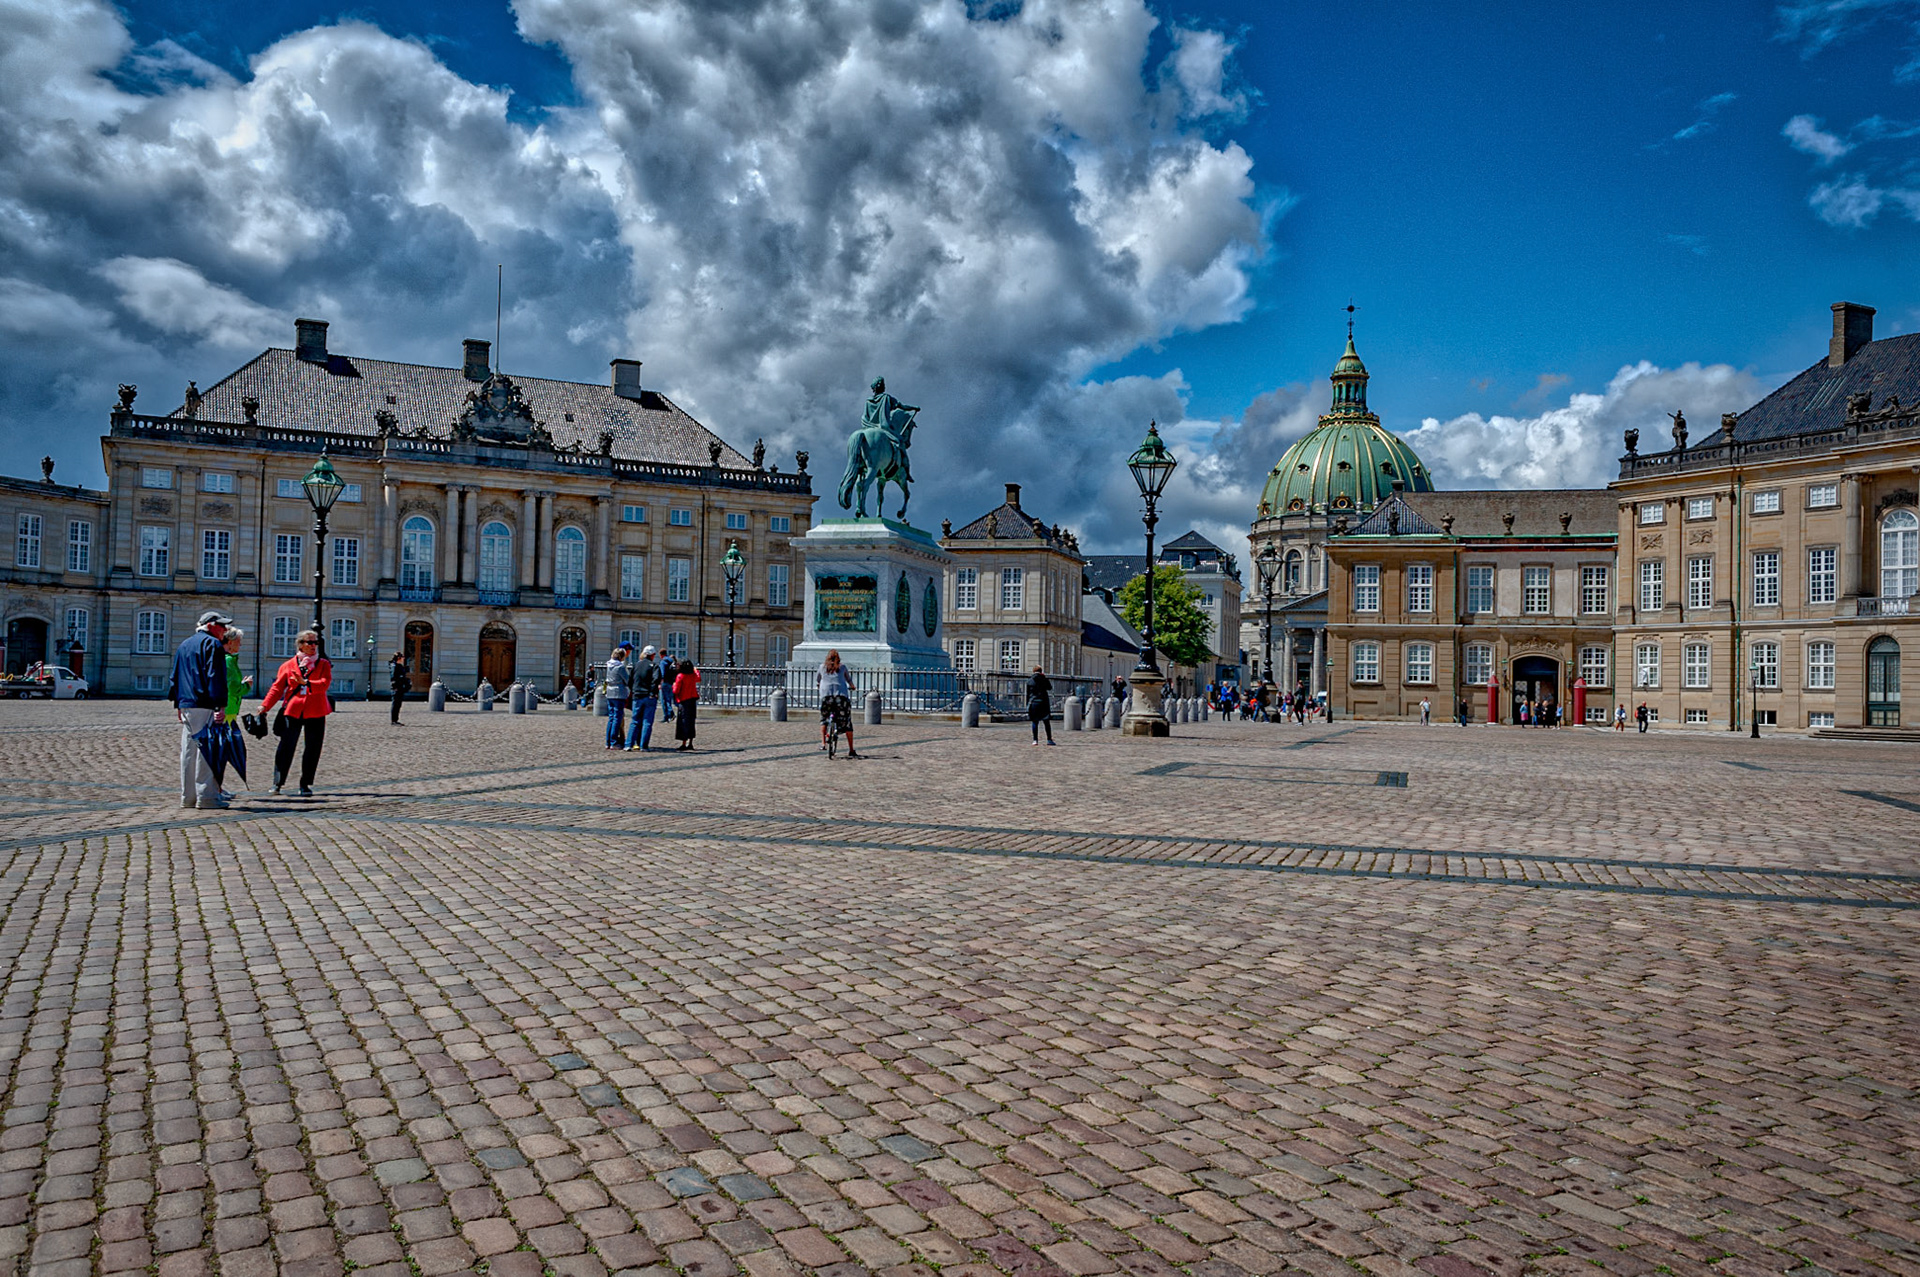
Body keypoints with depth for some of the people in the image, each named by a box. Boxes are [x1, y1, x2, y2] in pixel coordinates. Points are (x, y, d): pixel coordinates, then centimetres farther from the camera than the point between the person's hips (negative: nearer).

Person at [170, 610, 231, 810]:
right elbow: (216, 677, -15)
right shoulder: (212, 644, -6)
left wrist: (178, 704, 27)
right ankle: (206, 797, -9)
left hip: (186, 705, 9)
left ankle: (187, 797, 15)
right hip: (205, 706, -9)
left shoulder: (183, 645, 22)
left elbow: (175, 677, 24)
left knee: (188, 751, 11)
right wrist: (221, 706, -18)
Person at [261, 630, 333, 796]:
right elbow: (277, 687, 6)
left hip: (315, 713, 1)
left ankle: (305, 785, 14)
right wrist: (265, 706, -4)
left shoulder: (323, 664, 7)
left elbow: (325, 683, -9)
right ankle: (278, 782, 10)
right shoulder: (288, 665, 7)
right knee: (286, 746, -4)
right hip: (293, 711, 0)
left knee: (313, 748, 3)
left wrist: (306, 682, -23)